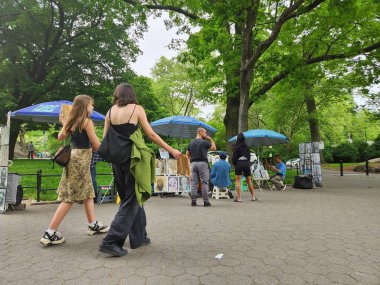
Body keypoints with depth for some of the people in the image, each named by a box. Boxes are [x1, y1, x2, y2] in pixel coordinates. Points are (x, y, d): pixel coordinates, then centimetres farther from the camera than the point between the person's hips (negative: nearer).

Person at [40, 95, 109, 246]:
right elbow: (96, 145, -14)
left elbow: (60, 137, 22)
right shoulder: (87, 121, -12)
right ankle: (50, 233, 2)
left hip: (74, 157, 9)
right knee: (69, 198, -3)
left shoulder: (71, 121, 11)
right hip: (81, 158, -9)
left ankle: (93, 225, 26)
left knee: (88, 192, 16)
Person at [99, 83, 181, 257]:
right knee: (132, 199, 2)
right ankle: (111, 241, -2)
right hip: (133, 158, -6)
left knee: (130, 197, 16)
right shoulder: (136, 109, -3)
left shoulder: (110, 112, 9)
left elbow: (105, 138, 7)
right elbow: (151, 134, -6)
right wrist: (171, 150, 1)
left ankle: (138, 237, 24)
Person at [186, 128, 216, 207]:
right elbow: (214, 148, 6)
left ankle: (193, 201, 8)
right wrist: (211, 139, 13)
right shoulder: (204, 142, -5)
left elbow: (187, 155, 12)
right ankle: (206, 201, 1)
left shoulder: (191, 143, 11)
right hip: (202, 163, -5)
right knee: (204, 183, -1)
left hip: (193, 163, 5)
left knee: (194, 183, 6)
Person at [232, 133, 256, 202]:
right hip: (246, 163, 5)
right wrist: (247, 162, 16)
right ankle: (253, 196, 21)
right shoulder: (247, 147, 8)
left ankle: (239, 197, -3)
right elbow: (249, 156, 11)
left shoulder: (236, 147, -7)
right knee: (249, 181, 15)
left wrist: (234, 163, 6)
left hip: (239, 163, -5)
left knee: (238, 181, 1)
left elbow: (234, 156, -8)